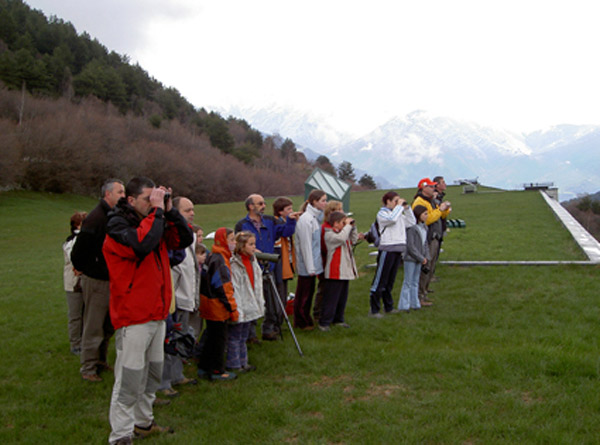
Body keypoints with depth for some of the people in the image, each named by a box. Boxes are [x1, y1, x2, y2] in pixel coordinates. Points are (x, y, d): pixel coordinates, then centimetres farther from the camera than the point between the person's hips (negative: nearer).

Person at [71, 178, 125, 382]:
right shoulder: (96, 218, -20)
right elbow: (79, 250, -18)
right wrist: (83, 268, -5)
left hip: (112, 279, 9)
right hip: (97, 281, -9)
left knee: (108, 326, 19)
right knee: (93, 327, 2)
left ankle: (101, 361, 33)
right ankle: (88, 368, 14)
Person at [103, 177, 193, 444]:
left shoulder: (154, 222, 13)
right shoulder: (118, 225, -12)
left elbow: (185, 240, 8)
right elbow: (141, 244, -31)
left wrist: (169, 211, -2)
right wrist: (157, 212, -22)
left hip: (157, 313, 8)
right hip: (133, 316, -8)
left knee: (153, 374, 18)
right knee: (130, 379, -5)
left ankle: (143, 422, 33)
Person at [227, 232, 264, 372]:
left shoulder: (253, 261, 10)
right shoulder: (234, 263, -17)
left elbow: (257, 284, 16)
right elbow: (233, 288, -20)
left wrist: (260, 302, 15)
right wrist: (237, 309, -21)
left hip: (250, 306, 8)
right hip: (239, 307, -8)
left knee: (243, 336, 18)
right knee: (234, 337, 3)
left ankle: (243, 362, 28)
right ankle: (233, 365, 14)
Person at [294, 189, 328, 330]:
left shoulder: (315, 217, 11)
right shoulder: (306, 219, -18)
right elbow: (306, 245, -19)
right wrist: (310, 267, -18)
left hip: (313, 263, 9)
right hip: (307, 265, -9)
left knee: (309, 292, 16)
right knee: (303, 293, 3)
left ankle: (305, 320, 27)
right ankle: (302, 322, 15)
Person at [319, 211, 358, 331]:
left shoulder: (343, 232, 16)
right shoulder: (329, 234, -13)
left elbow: (353, 240, 22)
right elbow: (341, 238, -31)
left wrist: (353, 227, 11)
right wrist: (347, 226, -19)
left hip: (345, 271, 9)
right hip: (334, 273, -9)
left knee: (342, 297, 16)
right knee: (331, 298, -5)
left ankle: (338, 319, 28)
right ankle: (324, 322, 2)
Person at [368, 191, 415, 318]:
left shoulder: (398, 213, 18)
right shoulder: (382, 213, -5)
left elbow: (411, 222, 18)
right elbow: (392, 219, -25)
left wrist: (406, 208, 11)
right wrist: (400, 206, -12)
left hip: (398, 250, 8)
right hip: (387, 249, -8)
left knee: (390, 280, 15)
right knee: (380, 280, -5)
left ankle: (388, 307, 23)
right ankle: (374, 310, -1)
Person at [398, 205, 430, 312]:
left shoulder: (424, 227, 11)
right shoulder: (411, 227, -16)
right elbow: (410, 246, -19)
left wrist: (426, 256, 3)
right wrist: (421, 258, -15)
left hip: (419, 259, 8)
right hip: (410, 259, -8)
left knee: (415, 282, 14)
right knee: (408, 282, -3)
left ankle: (414, 304, 22)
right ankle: (404, 306, 4)